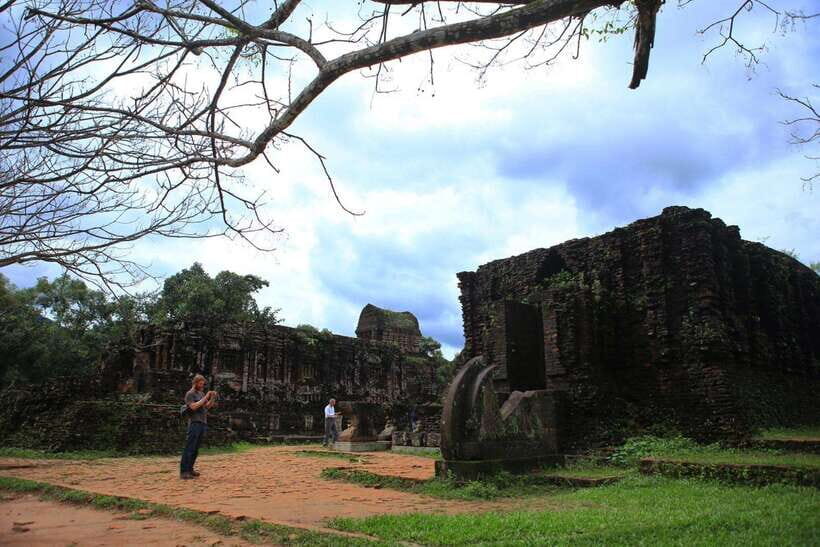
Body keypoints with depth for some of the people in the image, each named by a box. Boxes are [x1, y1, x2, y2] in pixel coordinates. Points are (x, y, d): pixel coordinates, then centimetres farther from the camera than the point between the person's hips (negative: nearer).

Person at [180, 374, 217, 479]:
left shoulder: (202, 393, 18)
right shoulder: (190, 394, -4)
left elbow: (207, 406, 15)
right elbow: (193, 406, -17)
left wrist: (213, 398, -1)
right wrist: (205, 398, -17)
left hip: (203, 423, 7)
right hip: (194, 423, -7)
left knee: (196, 448, 8)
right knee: (189, 448, -10)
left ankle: (190, 469, 13)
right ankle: (184, 471, -10)